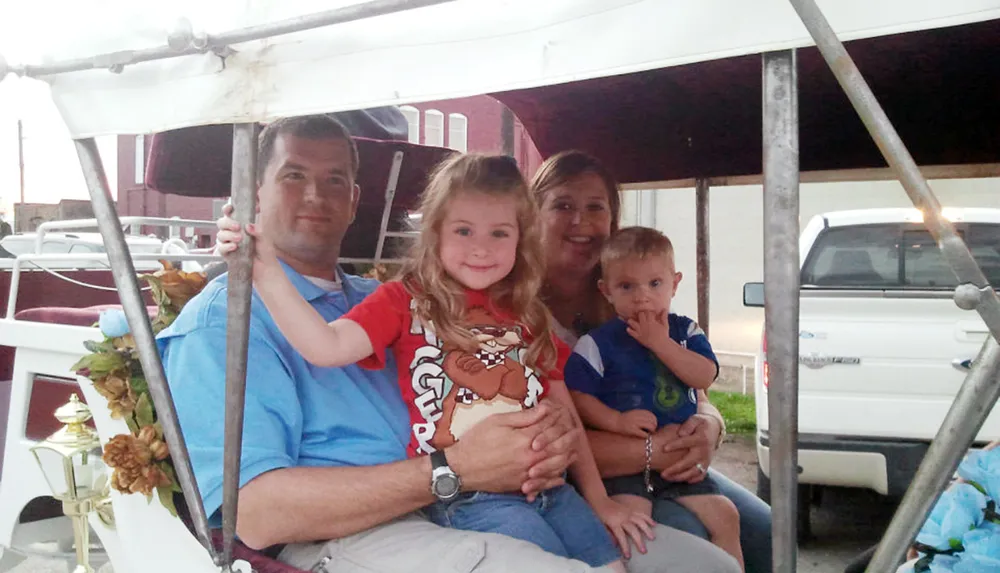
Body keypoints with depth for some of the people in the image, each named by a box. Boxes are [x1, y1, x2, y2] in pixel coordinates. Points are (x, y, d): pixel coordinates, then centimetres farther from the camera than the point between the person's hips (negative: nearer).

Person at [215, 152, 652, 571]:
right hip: (467, 497, -5)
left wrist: (598, 500, 18)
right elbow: (327, 347, -17)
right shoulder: (406, 300, 0)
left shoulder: (527, 315, 12)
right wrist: (267, 271, -28)